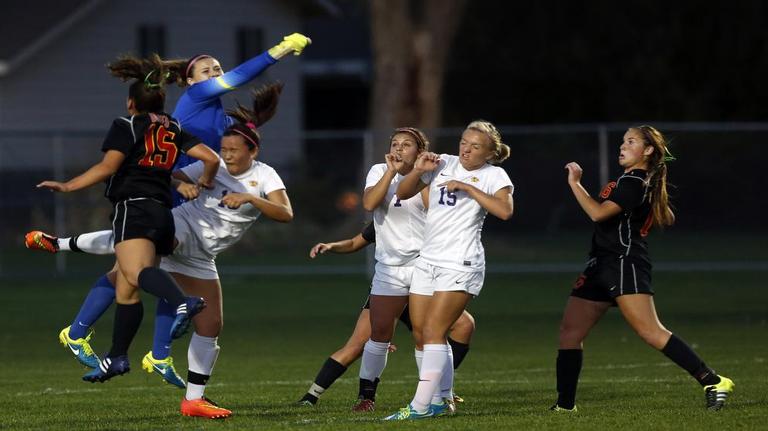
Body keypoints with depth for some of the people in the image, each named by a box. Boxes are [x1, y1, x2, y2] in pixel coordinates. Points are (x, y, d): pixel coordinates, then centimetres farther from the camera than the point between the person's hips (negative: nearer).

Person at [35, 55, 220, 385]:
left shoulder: (126, 126, 3)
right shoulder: (175, 130, 19)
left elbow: (107, 167, -8)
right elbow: (210, 158, 9)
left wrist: (67, 187, -3)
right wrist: (203, 184, 29)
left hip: (134, 209, -8)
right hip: (163, 214, 8)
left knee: (136, 272, -31)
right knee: (125, 287, 14)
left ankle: (183, 302, -58)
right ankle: (117, 357, 18)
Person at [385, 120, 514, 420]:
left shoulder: (493, 175, -4)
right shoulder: (442, 164, 10)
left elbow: (505, 210, -22)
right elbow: (403, 193, 16)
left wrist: (467, 187, -21)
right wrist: (418, 170, -2)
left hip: (460, 265, -7)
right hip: (428, 261, 7)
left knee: (433, 331, -14)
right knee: (421, 334, 8)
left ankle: (420, 406, -15)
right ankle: (442, 401, 19)